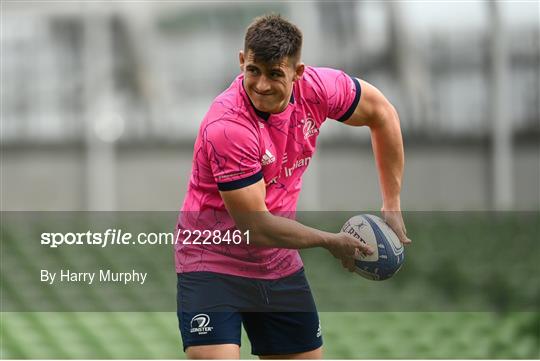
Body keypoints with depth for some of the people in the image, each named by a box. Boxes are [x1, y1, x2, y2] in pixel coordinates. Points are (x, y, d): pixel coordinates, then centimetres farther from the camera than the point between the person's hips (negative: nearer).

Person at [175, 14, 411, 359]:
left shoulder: (315, 88, -12)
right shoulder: (227, 127, -29)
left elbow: (381, 112, 9)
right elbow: (256, 227, -25)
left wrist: (392, 205, 9)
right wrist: (331, 241, -13)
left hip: (280, 264, 6)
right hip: (214, 263, -6)